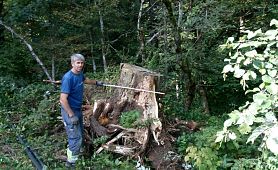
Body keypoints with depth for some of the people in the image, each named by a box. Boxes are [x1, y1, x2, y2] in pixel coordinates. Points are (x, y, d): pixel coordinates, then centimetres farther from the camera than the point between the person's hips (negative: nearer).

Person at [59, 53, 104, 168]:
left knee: (80, 134, 21)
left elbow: (85, 80, 28)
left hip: (78, 109, 9)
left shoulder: (80, 74, 0)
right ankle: (71, 163, 11)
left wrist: (96, 83, 40)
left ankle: (75, 154, 39)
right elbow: (63, 99, -27)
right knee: (76, 138, -6)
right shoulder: (68, 78, -26)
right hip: (70, 111, -9)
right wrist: (71, 115, -26)